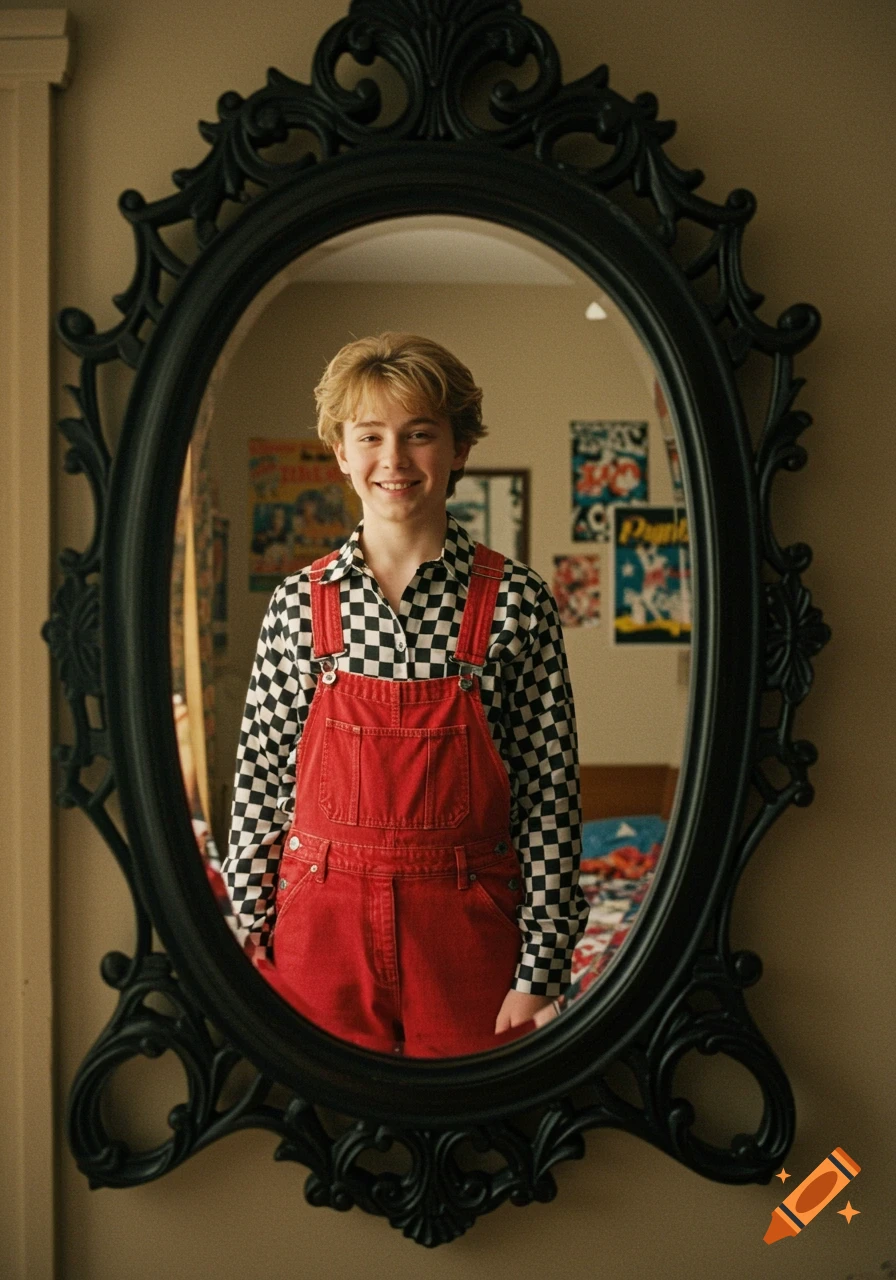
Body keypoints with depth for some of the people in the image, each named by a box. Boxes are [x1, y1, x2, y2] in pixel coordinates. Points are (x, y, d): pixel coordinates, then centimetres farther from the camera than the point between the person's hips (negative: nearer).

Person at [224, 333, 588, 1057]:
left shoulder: (517, 602, -4)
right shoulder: (299, 603, 2)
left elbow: (550, 792, -5)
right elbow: (261, 777, 6)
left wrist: (539, 970, -7)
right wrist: (252, 933, 3)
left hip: (466, 927, -1)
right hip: (321, 922, 2)